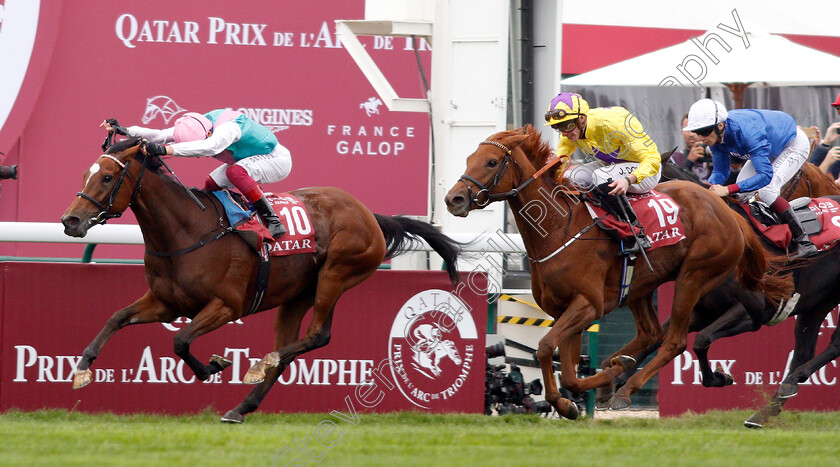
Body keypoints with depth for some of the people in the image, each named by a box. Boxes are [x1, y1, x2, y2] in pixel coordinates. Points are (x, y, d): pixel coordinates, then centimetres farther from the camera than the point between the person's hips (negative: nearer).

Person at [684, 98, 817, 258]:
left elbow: (765, 175, -45)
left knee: (767, 191, -24)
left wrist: (728, 190, -50)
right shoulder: (716, 136, -18)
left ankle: (804, 242, -17)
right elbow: (720, 171, -6)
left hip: (794, 144, -8)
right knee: (741, 192, -3)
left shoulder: (746, 131, -43)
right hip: (771, 149, 8)